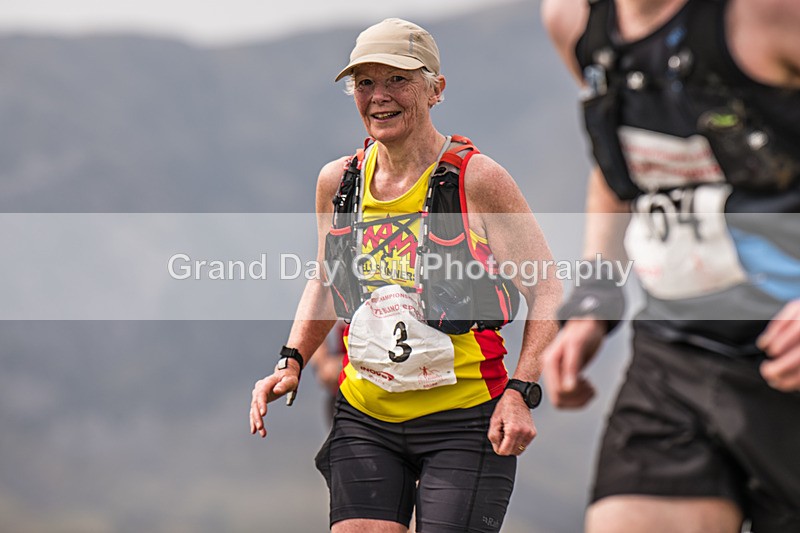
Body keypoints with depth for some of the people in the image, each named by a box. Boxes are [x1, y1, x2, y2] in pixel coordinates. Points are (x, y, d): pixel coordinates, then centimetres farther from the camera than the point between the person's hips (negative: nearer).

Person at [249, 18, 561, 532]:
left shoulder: (477, 178, -9)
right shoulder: (337, 181, 5)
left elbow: (548, 291, -4)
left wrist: (521, 392, -15)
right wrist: (291, 362, 9)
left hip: (465, 419, -4)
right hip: (364, 417, 4)